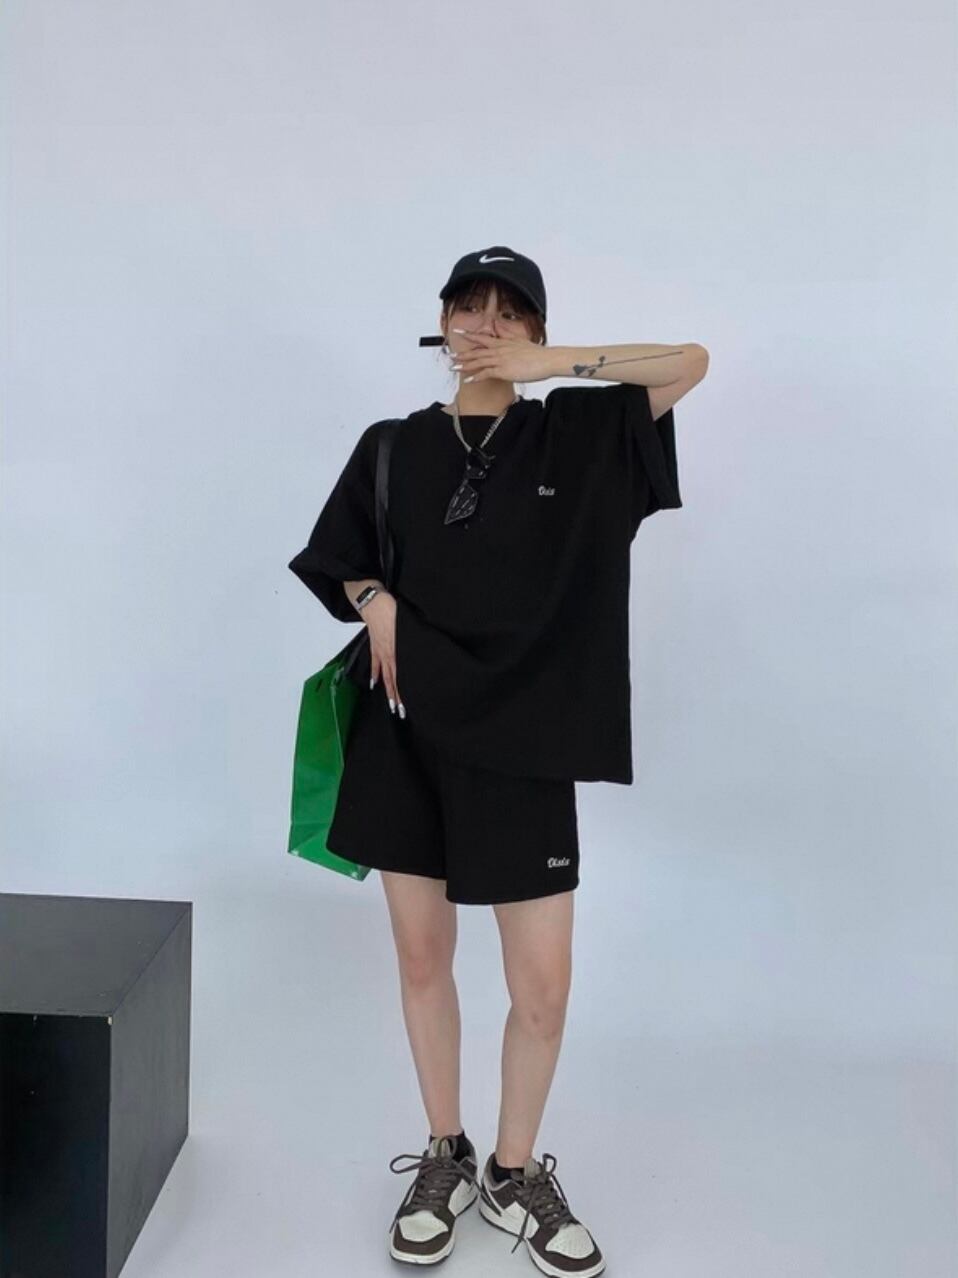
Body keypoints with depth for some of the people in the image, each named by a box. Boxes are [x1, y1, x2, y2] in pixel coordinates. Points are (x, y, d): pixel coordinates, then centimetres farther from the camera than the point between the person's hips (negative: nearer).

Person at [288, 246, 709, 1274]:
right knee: (422, 957, 10)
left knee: (544, 983, 1)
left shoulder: (577, 433, 3)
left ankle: (514, 1175, 25)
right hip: (408, 732, 2)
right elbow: (340, 562, 15)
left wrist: (553, 363, -8)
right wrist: (375, 604, -7)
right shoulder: (393, 446, 7)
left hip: (524, 742, -1)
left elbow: (692, 361, 0)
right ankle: (444, 1158, 31)